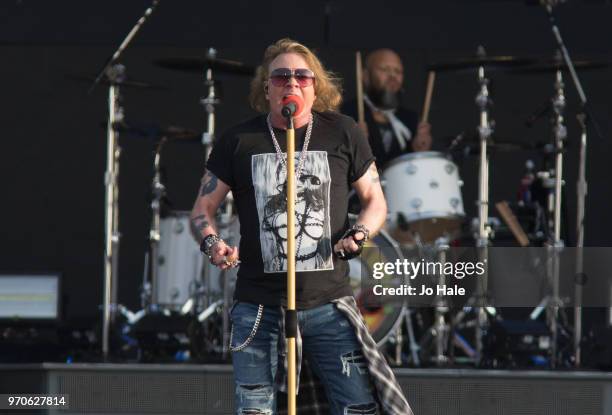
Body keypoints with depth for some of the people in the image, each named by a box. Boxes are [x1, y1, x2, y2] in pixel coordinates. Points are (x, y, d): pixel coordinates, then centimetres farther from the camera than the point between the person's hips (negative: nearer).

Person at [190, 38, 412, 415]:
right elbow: (204, 207, 10)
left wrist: (359, 234, -9)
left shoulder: (344, 134, 4)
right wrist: (211, 242, -11)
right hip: (259, 307, 1)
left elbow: (375, 201, 12)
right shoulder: (239, 141, 3)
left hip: (329, 304, 0)